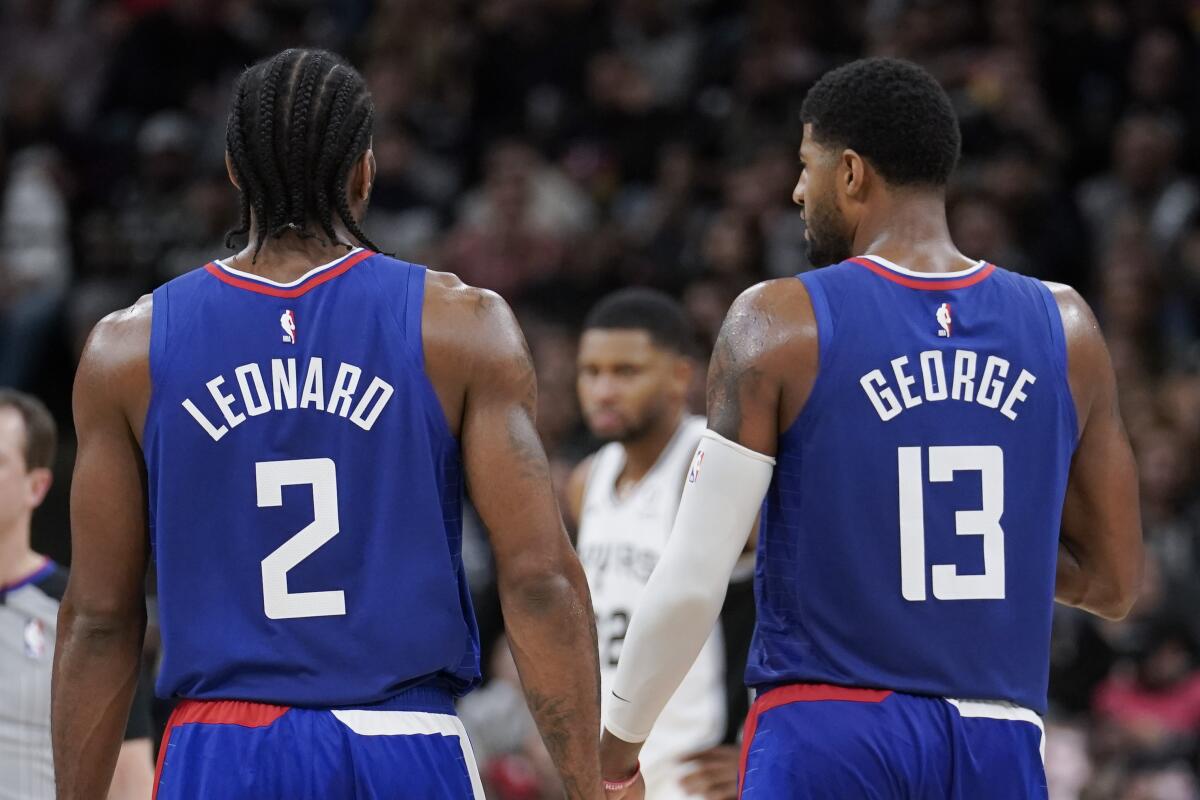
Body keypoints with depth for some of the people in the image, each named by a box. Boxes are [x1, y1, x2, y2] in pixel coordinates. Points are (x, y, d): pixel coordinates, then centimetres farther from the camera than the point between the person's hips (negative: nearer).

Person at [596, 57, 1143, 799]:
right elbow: (1114, 580, 11)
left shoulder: (780, 324, -5)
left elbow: (692, 582, -6)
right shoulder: (1063, 327, 6)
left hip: (826, 736, -3)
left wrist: (620, 738, 9)